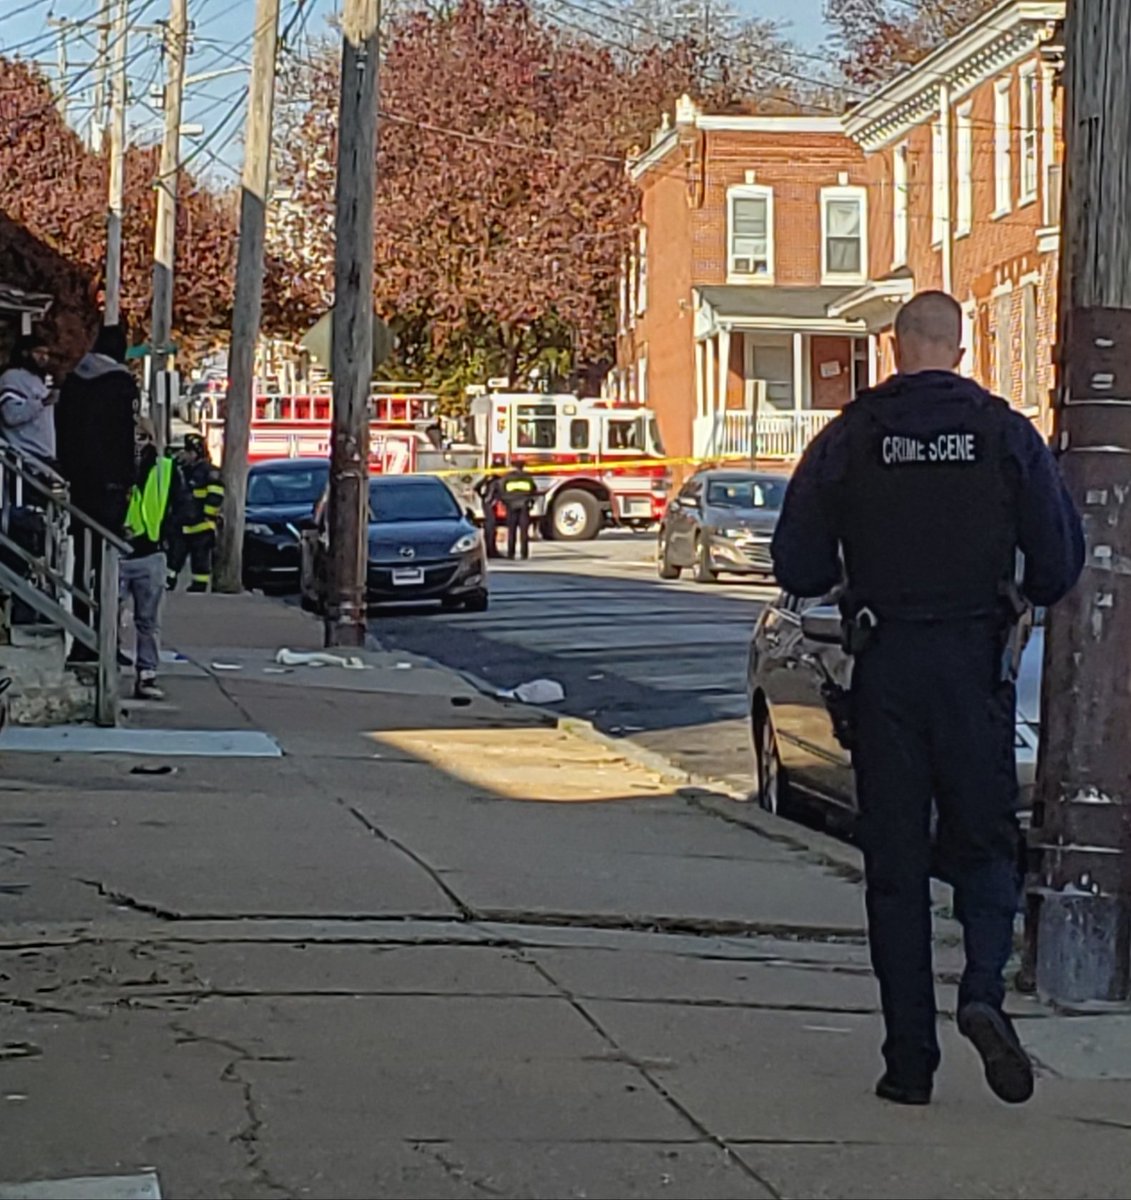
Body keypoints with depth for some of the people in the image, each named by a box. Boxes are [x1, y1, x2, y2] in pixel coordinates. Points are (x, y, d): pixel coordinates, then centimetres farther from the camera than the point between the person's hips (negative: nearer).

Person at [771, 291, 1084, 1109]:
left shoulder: (849, 438, -1)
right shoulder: (1007, 435, -1)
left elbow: (798, 569, 0)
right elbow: (1060, 565, 0)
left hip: (885, 668, 0)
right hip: (975, 664, 0)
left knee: (895, 864, 6)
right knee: (986, 843, 11)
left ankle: (910, 1059, 7)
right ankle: (984, 991, -14)